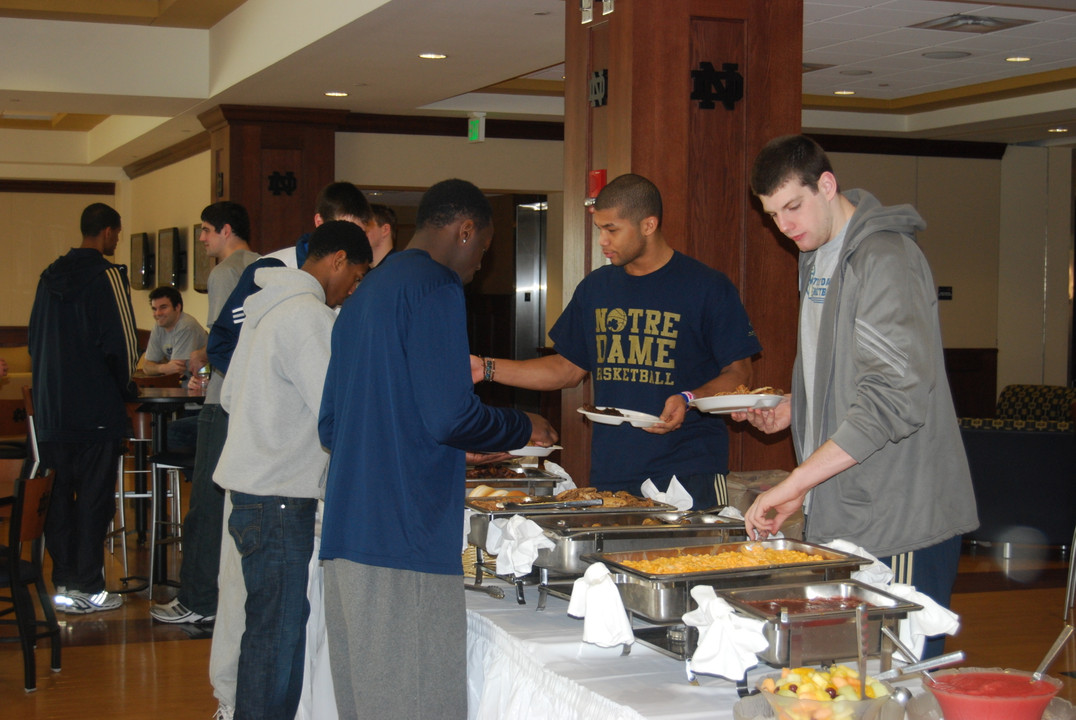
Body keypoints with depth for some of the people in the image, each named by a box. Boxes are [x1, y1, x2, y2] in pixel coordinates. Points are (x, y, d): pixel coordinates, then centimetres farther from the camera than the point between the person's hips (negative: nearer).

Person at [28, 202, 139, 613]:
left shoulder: (51, 276, 11)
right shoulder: (106, 276, -11)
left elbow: (35, 341, 15)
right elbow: (120, 342, -15)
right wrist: (125, 389, 2)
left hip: (52, 409, 7)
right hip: (96, 409, -7)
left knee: (59, 494, 12)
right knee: (94, 497, -1)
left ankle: (63, 583, 16)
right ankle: (88, 589, 1)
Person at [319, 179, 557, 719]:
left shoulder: (363, 295, 20)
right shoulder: (436, 288, -8)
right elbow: (451, 416, -16)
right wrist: (524, 429, 3)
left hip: (347, 532, 9)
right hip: (406, 537, -9)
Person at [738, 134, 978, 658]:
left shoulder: (885, 260, -15)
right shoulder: (817, 257, 15)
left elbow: (894, 398, -25)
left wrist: (794, 485, -26)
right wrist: (791, 409, 7)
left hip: (900, 521, -9)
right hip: (839, 513, 9)